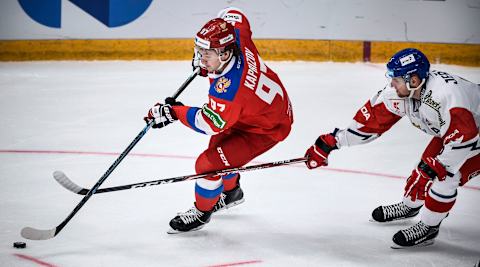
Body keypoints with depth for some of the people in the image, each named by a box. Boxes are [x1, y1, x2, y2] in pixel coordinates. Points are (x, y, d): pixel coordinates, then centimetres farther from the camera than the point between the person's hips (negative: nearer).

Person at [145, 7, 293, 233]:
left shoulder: (227, 87, -40)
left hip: (266, 129, -10)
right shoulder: (236, 38, -18)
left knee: (209, 164, -11)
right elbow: (232, 15, 5)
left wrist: (174, 111, -24)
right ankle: (231, 192, 54)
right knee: (218, 145, 28)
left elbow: (210, 123, -32)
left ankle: (201, 212, 16)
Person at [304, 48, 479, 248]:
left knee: (445, 176, -18)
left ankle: (428, 228, 0)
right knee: (425, 169, 12)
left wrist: (439, 165, -34)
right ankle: (409, 206, 41)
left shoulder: (446, 92, -40)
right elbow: (372, 118, -9)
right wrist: (331, 141, -10)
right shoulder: (400, 91, -16)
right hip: (448, 131, 8)